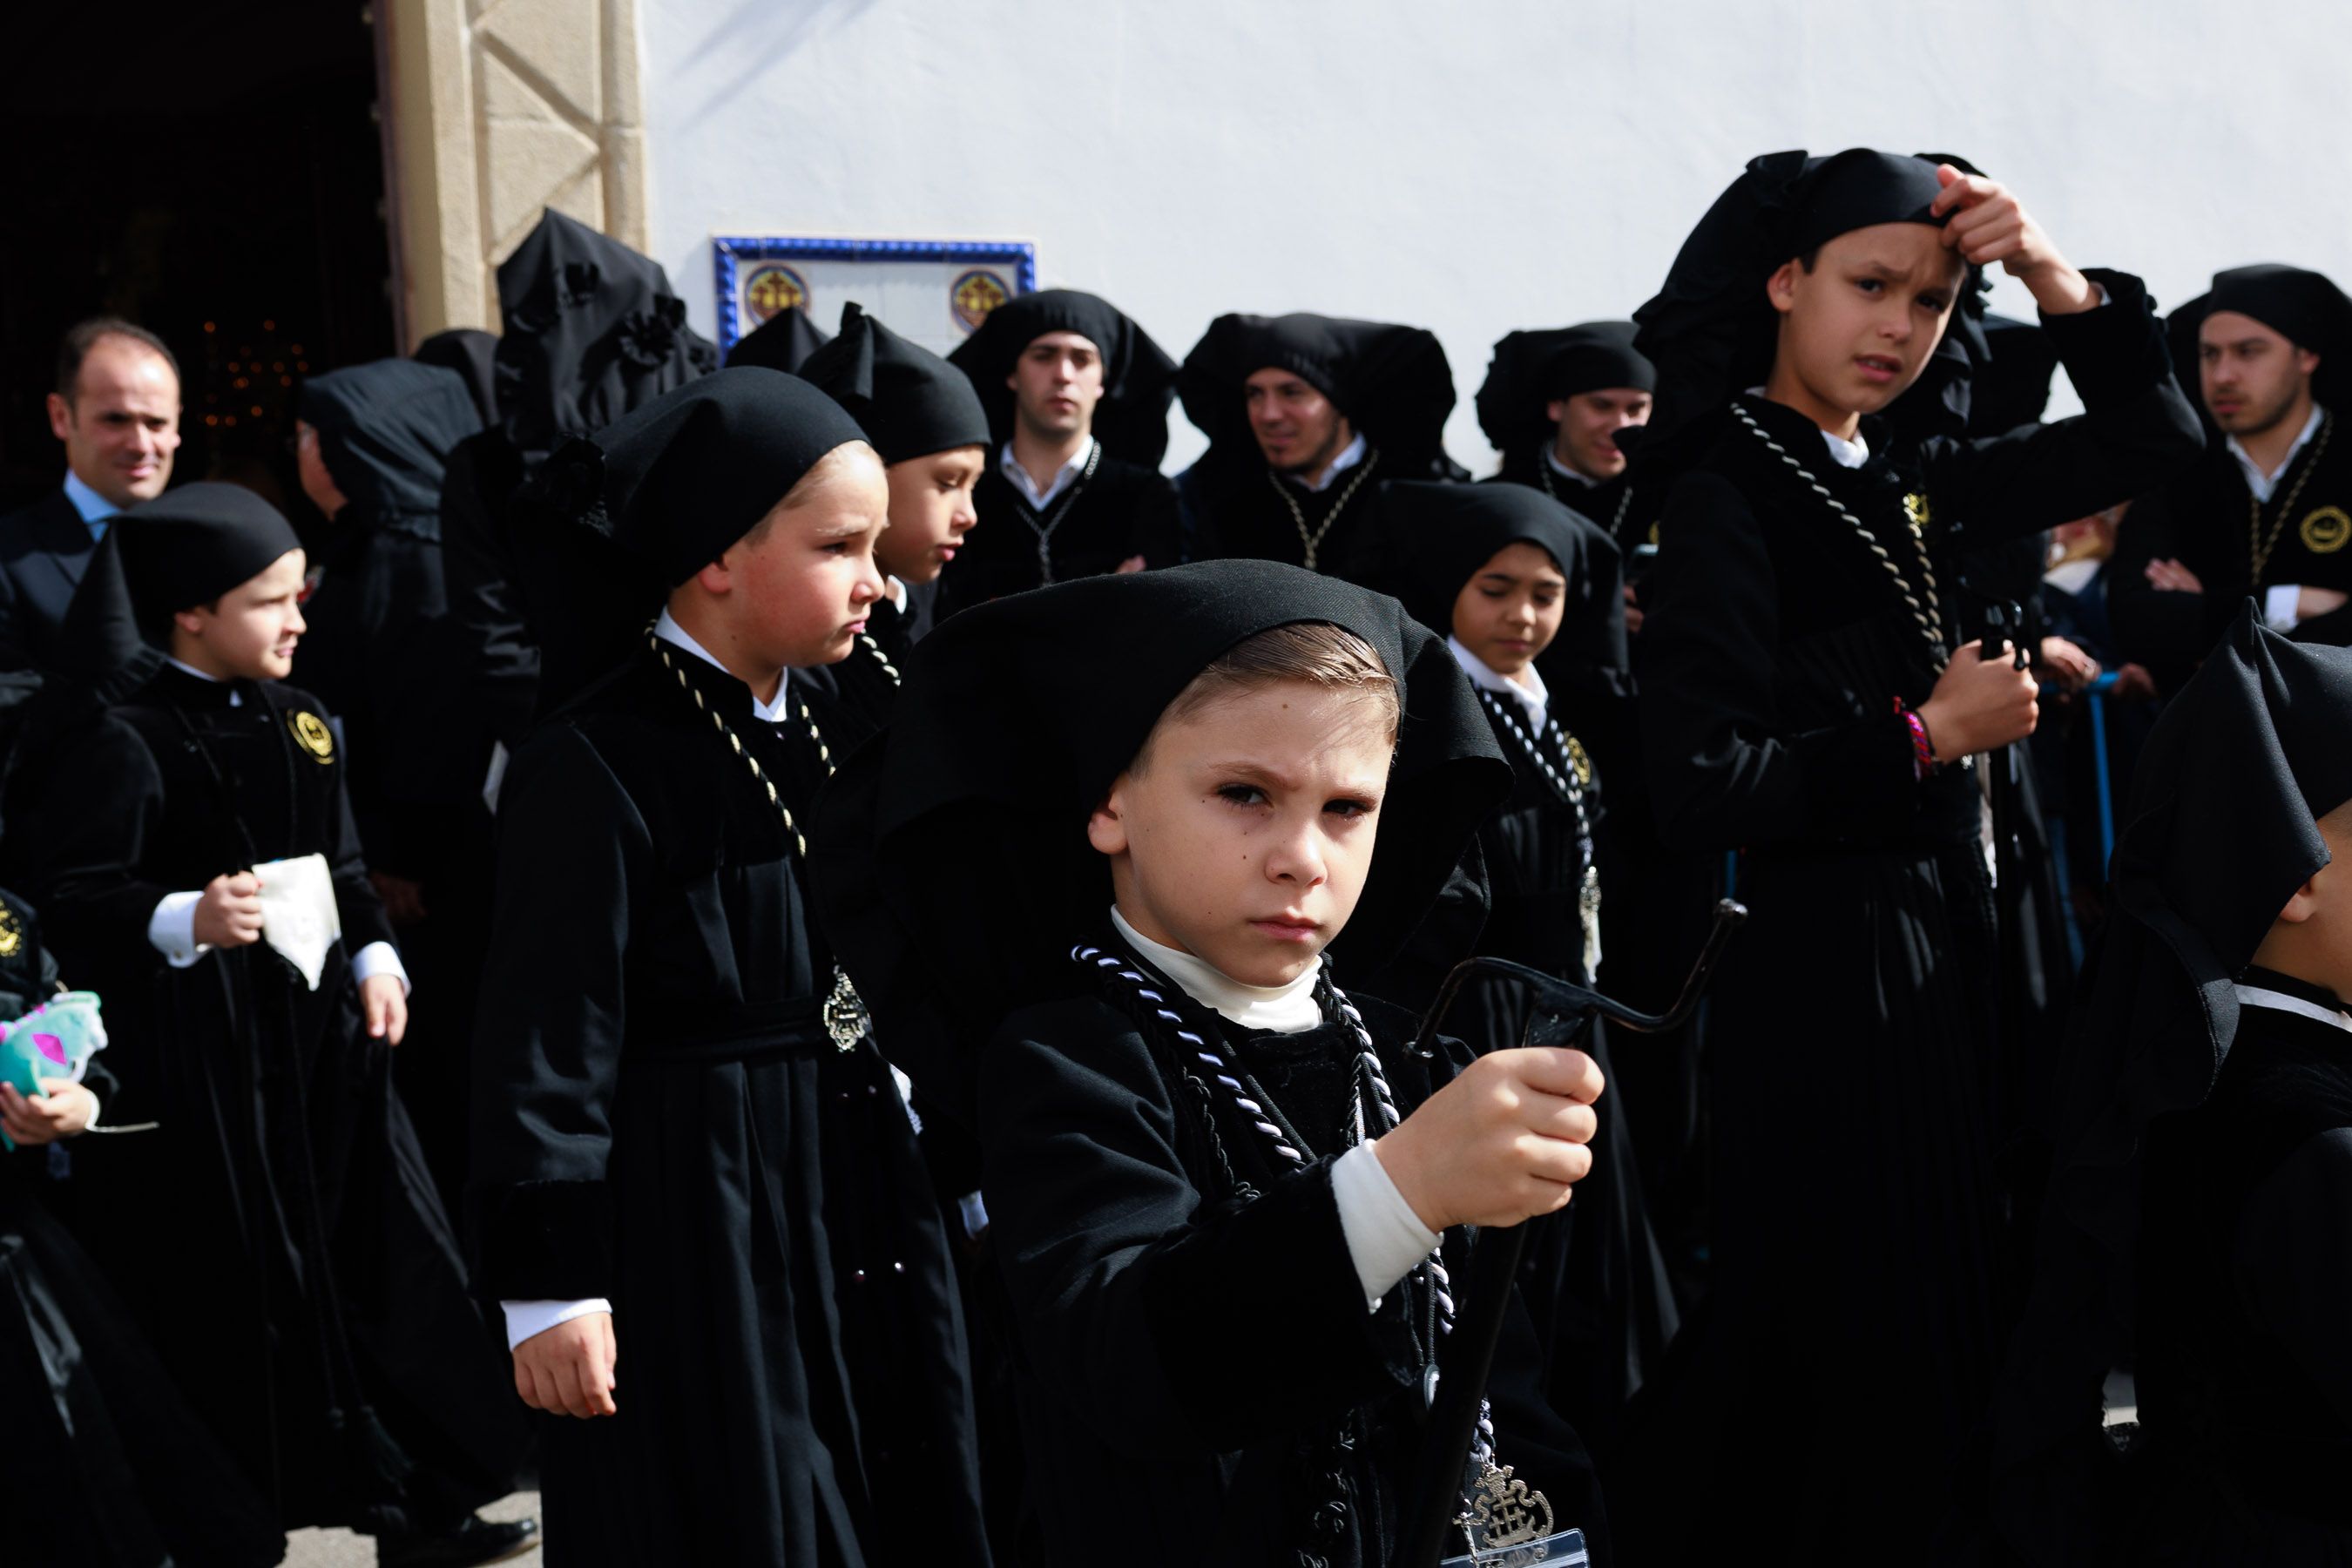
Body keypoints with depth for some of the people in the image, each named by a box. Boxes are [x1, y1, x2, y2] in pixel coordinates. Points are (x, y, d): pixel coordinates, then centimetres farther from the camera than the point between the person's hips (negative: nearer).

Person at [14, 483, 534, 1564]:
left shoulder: (295, 721, 11)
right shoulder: (121, 735, -12)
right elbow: (68, 895, -16)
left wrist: (374, 959, 4)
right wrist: (185, 921, -32)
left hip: (314, 1027, 8)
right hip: (193, 1051, -7)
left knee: (374, 1253, 10)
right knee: (231, 1290, -2)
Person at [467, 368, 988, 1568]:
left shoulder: (824, 728, 7)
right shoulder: (597, 766, -18)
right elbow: (544, 1044, -17)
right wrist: (549, 1286, -17)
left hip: (852, 1211, 8)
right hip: (694, 1232, -8)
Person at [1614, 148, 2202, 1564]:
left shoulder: (1913, 485, 7)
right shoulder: (1729, 492, -13)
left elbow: (2155, 445, 13)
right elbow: (1699, 782, -21)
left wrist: (2058, 280, -2)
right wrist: (1926, 736, -13)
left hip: (1949, 939, 8)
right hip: (1827, 956, -8)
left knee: (1944, 1328, 18)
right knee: (1835, 1353, 2)